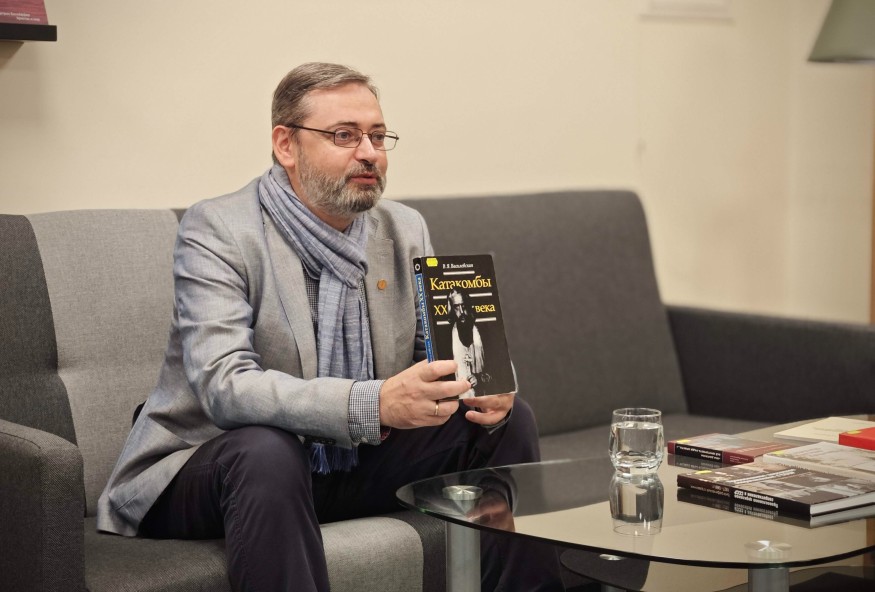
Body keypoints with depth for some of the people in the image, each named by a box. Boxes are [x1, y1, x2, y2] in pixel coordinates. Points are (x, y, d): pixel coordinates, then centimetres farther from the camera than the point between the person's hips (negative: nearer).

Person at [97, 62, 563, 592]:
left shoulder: (405, 230, 5)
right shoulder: (216, 230, -15)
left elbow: (441, 356, 6)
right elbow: (225, 387, -27)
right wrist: (373, 404, -39)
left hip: (355, 467, 6)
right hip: (211, 465, -5)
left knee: (508, 421, -6)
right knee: (265, 451, -38)